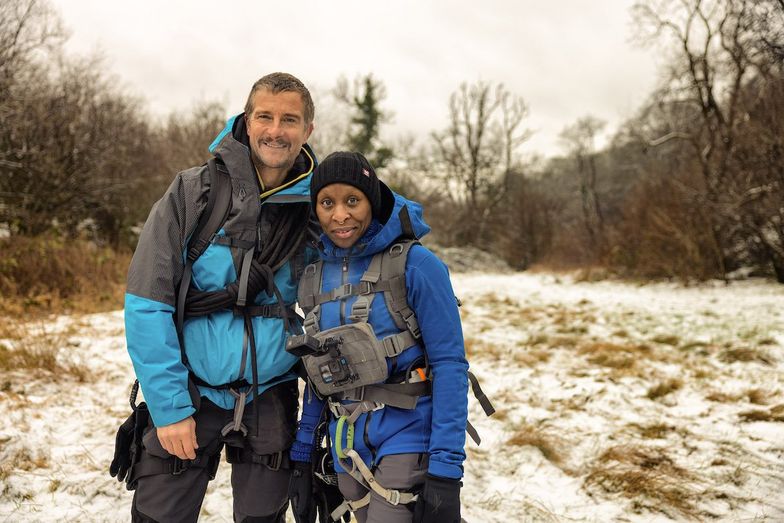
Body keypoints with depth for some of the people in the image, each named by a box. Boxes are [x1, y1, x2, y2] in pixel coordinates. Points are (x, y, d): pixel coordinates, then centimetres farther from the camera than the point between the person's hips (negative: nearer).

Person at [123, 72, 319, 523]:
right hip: (191, 393, -1)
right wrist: (169, 407, -12)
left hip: (271, 400, 2)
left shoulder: (316, 207, -2)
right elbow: (147, 304, -9)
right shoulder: (193, 192, -7)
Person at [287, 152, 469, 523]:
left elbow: (450, 364, -12)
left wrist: (445, 469, -18)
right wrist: (303, 457, 11)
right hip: (348, 447, 5)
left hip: (407, 437, -5)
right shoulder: (316, 275, 6)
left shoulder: (415, 265, -10)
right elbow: (319, 372, 12)